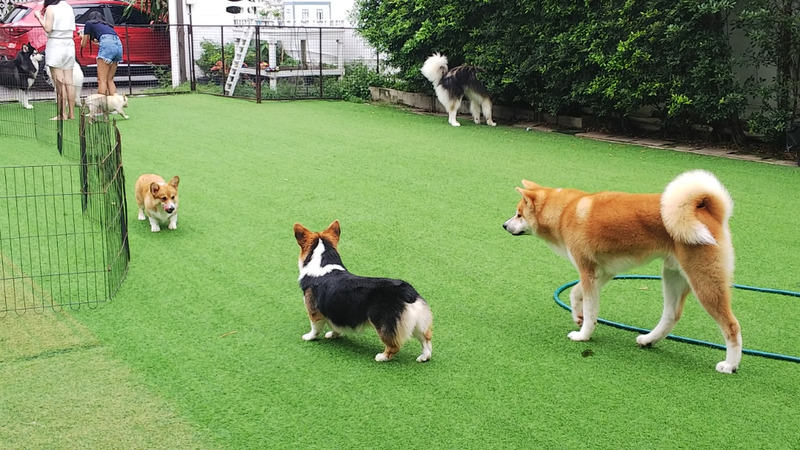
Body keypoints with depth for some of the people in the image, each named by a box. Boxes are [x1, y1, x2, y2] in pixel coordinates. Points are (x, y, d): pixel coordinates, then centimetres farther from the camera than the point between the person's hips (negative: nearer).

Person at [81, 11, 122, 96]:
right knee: (110, 79, 12)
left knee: (102, 80, -7)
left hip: (107, 44, -6)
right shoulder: (107, 25, 35)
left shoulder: (89, 23, 21)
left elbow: (83, 44, 26)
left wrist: (83, 37, 47)